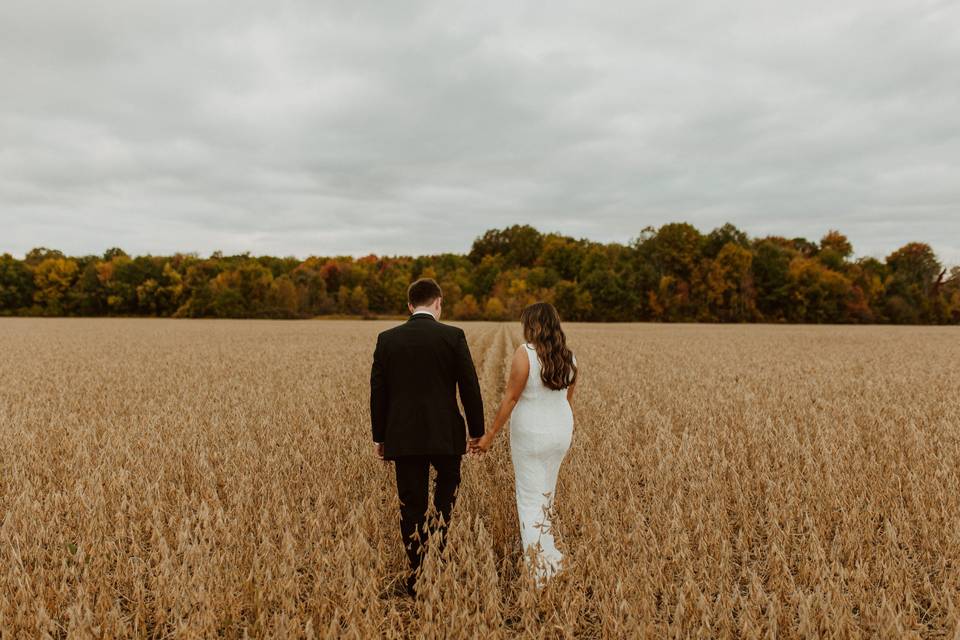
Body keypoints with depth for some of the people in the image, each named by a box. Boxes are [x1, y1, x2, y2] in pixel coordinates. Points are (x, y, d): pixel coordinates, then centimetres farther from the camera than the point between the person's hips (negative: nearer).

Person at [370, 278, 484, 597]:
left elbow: (378, 392, 3)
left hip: (403, 436, 2)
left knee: (411, 505, 10)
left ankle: (417, 577, 17)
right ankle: (436, 535, 11)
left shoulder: (387, 339, 0)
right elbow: (470, 388, -5)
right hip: (445, 435, -1)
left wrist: (379, 437, 12)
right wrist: (476, 431, 6)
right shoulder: (453, 336, -7)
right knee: (448, 485, 27)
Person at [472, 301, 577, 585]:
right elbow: (568, 398, 10)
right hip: (560, 432, 6)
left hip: (530, 434, -6)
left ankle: (541, 570, 0)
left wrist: (490, 435, -9)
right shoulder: (569, 357, 0)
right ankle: (546, 551, 40)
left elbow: (510, 398, -17)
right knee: (546, 492, 24)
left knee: (530, 499, 4)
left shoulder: (525, 353, -18)